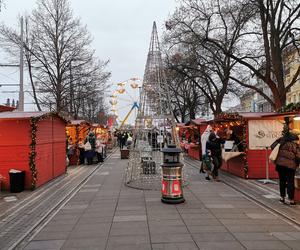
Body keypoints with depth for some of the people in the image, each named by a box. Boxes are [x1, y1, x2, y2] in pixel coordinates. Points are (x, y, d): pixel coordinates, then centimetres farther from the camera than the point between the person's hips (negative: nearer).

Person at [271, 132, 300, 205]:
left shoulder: (282, 143, 12)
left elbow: (272, 146, 17)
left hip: (279, 163, 4)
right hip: (290, 165, -4)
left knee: (282, 181, 15)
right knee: (290, 182, 3)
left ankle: (282, 197, 22)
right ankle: (291, 200, 7)